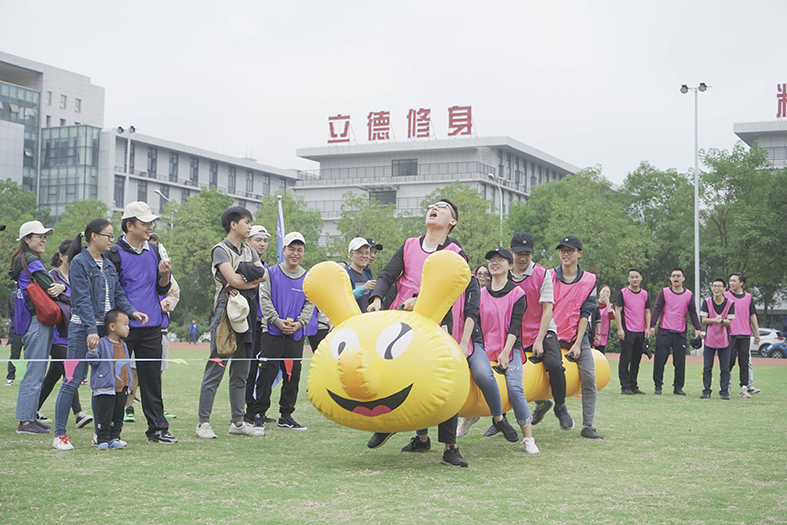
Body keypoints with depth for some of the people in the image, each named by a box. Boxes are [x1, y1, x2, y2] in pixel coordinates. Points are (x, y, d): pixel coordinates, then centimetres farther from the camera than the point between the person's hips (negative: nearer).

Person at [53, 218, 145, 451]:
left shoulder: (108, 263, 14)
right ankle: (60, 435, 1)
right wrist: (91, 330, -23)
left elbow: (118, 293, 14)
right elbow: (82, 300, -15)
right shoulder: (79, 263, -8)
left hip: (105, 328, 7)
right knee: (73, 381, -5)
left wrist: (131, 311, -4)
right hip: (82, 329, -7)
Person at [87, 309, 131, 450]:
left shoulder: (123, 345, 14)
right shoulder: (102, 343, -8)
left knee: (118, 415, 10)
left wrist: (128, 385, 23)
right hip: (106, 388, -7)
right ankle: (102, 439, 3)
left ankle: (114, 438, 18)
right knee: (105, 415, -4)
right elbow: (94, 362, -12)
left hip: (122, 388, 7)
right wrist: (92, 350, -28)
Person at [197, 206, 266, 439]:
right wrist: (252, 278, -1)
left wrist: (243, 281, -13)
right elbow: (233, 279, -17)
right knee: (215, 369, -7)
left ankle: (237, 422, 16)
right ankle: (203, 422, -3)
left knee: (241, 372, 10)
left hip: (245, 315, 7)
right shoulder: (221, 250, -4)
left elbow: (264, 275, 2)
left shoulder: (249, 251, 18)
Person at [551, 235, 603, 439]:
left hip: (578, 338, 0)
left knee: (589, 379, -9)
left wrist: (578, 343, -9)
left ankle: (587, 426, -5)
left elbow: (585, 313, -2)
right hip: (552, 338, 0)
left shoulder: (589, 280, 2)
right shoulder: (549, 276, 0)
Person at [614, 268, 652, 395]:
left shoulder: (645, 294, 12)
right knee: (625, 359, -6)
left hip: (641, 332, 5)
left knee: (636, 360, 8)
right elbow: (618, 311, -3)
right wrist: (620, 329, -11)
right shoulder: (623, 293, -1)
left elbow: (647, 312, 16)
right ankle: (625, 387, -4)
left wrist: (648, 328, 5)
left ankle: (633, 386, 15)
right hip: (627, 332, -5)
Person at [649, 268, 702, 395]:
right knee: (660, 360, -3)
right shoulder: (664, 292, 4)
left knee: (680, 362, 1)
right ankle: (658, 386, 6)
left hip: (680, 333, 1)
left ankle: (678, 387, 9)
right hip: (664, 332, -1)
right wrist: (652, 325, -9)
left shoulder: (689, 294, 8)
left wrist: (698, 328, 4)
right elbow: (657, 309, 0)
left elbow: (693, 313, 12)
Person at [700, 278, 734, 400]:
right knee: (707, 367, 2)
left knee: (725, 367, 2)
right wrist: (714, 320, -23)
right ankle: (706, 391, 10)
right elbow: (704, 320, -4)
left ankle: (724, 392, 10)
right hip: (710, 339, 0)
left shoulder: (730, 303, -3)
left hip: (724, 340, 0)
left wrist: (722, 320, -27)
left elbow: (729, 322, -5)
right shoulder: (707, 302, -1)